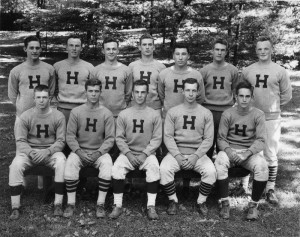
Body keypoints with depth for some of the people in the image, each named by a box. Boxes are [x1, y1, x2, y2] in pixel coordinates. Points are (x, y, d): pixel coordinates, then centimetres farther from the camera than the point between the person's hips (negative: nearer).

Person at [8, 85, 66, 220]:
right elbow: (20, 141, -5)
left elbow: (60, 141, -5)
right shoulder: (25, 116, -3)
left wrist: (47, 151, -22)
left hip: (51, 151, -1)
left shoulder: (58, 116, -4)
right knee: (15, 165, -28)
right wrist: (31, 152, -23)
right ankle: (15, 207, -18)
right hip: (29, 150, 1)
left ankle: (58, 204, -24)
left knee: (61, 162, -33)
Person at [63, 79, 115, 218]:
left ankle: (100, 204, -18)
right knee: (70, 165, -29)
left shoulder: (106, 113, 0)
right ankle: (71, 204, -15)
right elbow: (70, 135, -1)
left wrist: (98, 153, -16)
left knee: (107, 165, -30)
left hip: (99, 151, 0)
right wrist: (79, 152, -15)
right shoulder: (76, 112, 2)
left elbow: (110, 138, -3)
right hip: (79, 150, 1)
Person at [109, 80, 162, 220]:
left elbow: (157, 139, -1)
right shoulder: (123, 114, 6)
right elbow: (119, 138, 2)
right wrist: (128, 154, -12)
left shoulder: (154, 115, 4)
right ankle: (117, 206, -15)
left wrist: (145, 154, -13)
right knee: (116, 169, -27)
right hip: (127, 153, 1)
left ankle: (151, 206, -22)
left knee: (154, 169, -31)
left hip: (147, 153, -1)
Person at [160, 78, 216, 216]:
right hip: (176, 152, 0)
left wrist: (196, 156, -12)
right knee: (164, 169, -29)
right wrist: (177, 155, -14)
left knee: (211, 171, -27)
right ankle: (173, 200, -5)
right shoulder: (172, 112, 5)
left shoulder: (206, 113, 6)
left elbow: (208, 139, 1)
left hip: (198, 153, 0)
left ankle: (201, 201, -2)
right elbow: (168, 136, 0)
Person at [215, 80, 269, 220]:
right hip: (230, 150, 0)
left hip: (250, 152, 0)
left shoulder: (258, 115, -2)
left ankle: (254, 205, -11)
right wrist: (228, 150, -21)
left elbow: (260, 140, -9)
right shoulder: (228, 114, 0)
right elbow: (221, 138, 0)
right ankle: (225, 203, -17)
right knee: (220, 163, -32)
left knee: (262, 166, -31)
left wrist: (247, 153, -25)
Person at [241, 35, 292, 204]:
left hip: (271, 119, -2)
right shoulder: (247, 71, 4)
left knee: (271, 155, 2)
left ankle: (271, 189, 12)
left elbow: (287, 95, 5)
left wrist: (272, 106, 5)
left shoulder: (280, 71, -2)